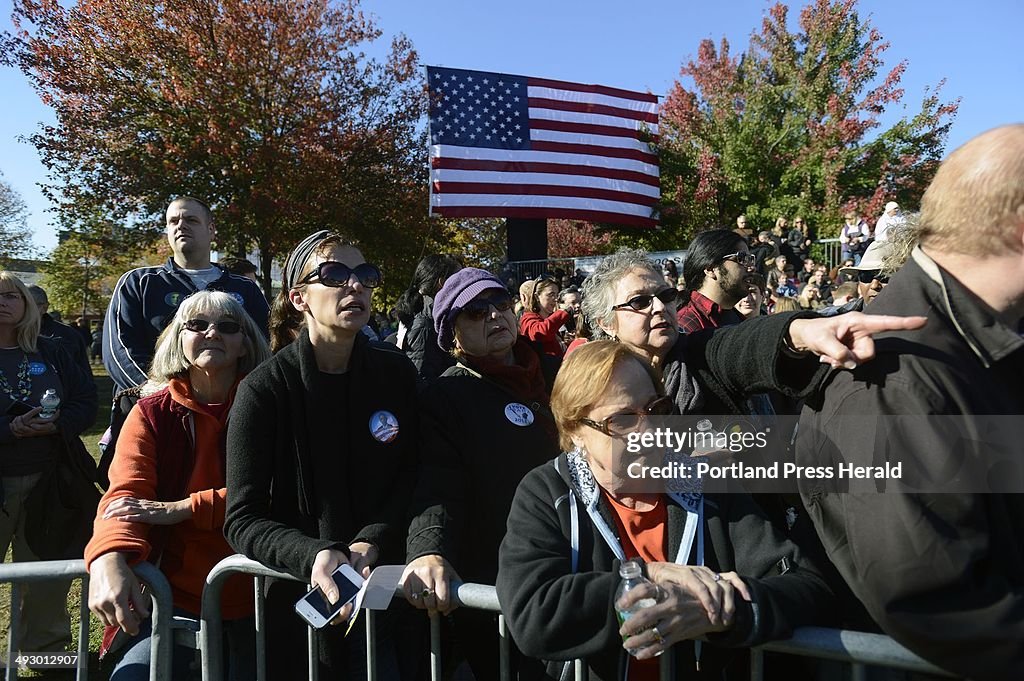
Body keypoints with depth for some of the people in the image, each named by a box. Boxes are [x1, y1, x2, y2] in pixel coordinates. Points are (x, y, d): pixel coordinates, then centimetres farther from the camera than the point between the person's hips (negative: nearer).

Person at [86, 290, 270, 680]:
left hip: (256, 594, 0)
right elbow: (126, 495, -14)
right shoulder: (152, 413, 0)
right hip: (176, 593, 0)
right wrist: (110, 560, -35)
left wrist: (183, 508, -19)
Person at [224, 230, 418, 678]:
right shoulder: (264, 388, -12)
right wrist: (311, 555, -28)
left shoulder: (397, 373, -2)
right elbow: (242, 520, -12)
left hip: (383, 591, 3)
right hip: (294, 598, -2)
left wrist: (373, 542, -17)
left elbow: (411, 479, 0)